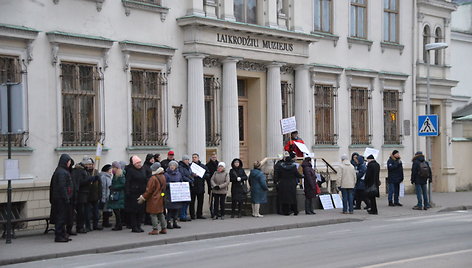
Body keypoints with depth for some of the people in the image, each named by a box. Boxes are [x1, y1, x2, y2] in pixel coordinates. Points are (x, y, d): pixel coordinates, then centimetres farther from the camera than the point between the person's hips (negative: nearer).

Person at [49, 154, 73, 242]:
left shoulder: (62, 171, 14)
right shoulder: (62, 172, -16)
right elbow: (62, 187, -21)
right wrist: (66, 198, -21)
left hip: (59, 198, 10)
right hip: (62, 198, -10)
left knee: (62, 217, 14)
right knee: (61, 216, -5)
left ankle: (62, 235, 20)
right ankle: (59, 236, -2)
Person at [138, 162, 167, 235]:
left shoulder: (153, 178, -19)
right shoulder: (163, 177, 5)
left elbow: (149, 190, -15)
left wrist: (143, 197, -4)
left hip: (153, 199, -8)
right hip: (161, 199, 8)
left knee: (153, 214, -1)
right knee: (161, 214, 15)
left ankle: (155, 229, -2)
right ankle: (164, 228, 16)